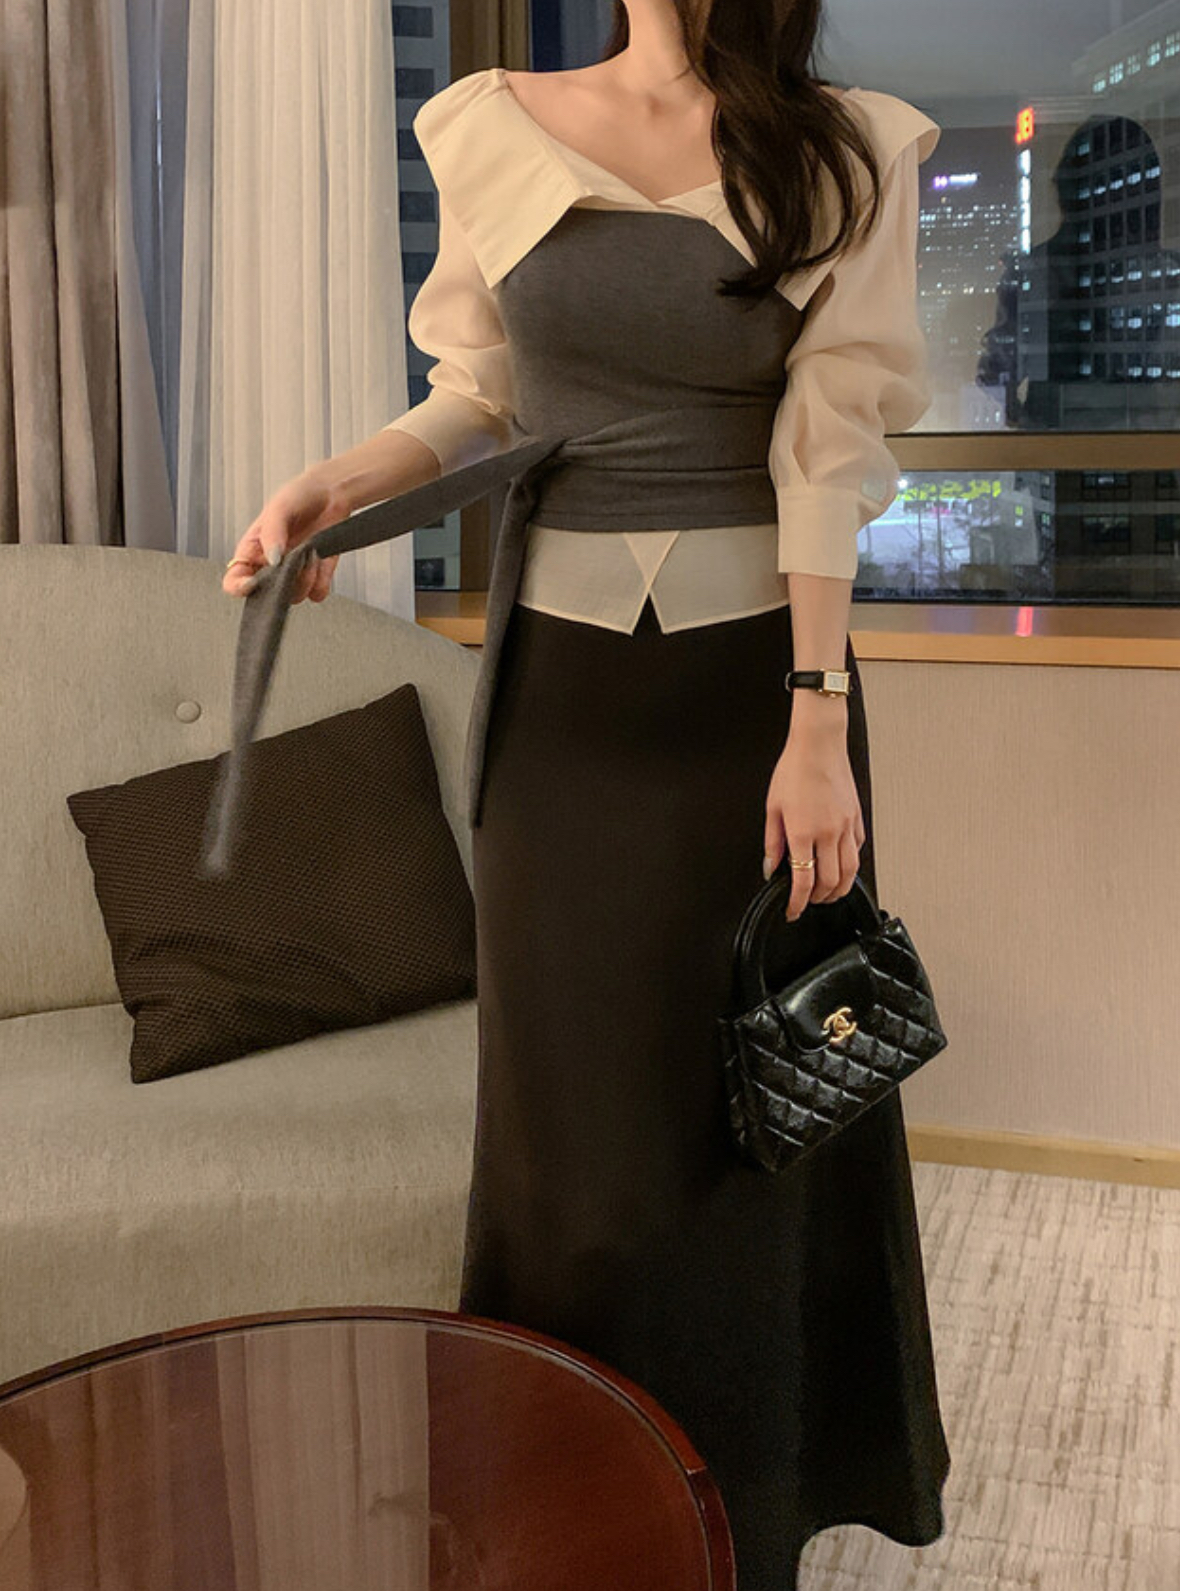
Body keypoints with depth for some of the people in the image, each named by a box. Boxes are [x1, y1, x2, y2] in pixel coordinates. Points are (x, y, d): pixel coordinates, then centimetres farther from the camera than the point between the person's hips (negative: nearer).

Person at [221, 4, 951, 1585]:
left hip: (755, 669, -1)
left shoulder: (843, 155, -3)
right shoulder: (495, 132, 3)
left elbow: (831, 449, -8)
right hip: (561, 678, 2)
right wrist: (342, 479, -10)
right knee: (574, 1098, 9)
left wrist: (819, 721, -13)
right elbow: (483, 399, 9)